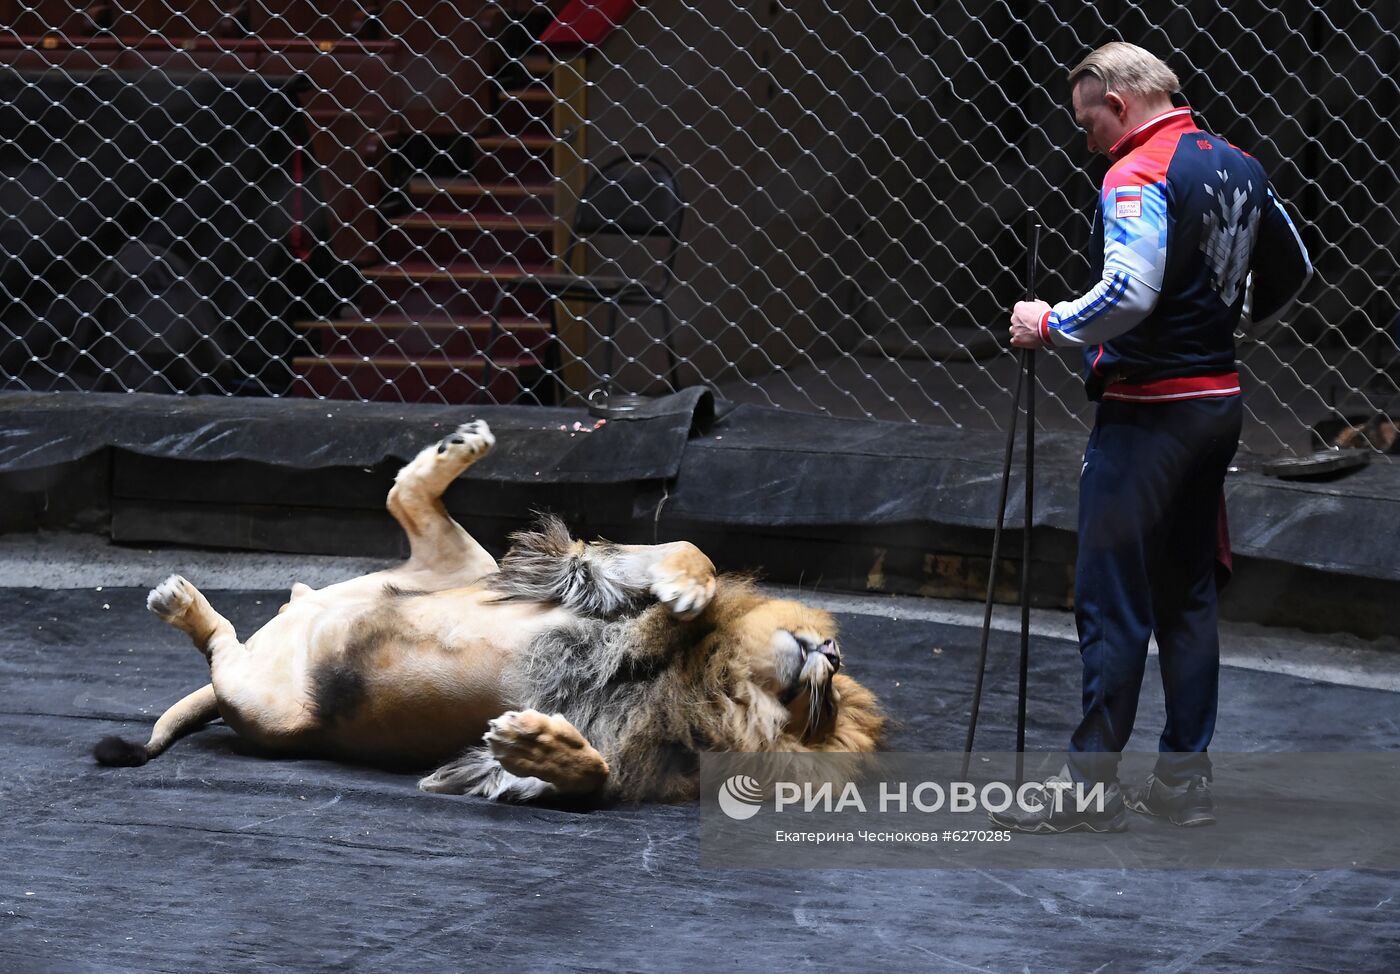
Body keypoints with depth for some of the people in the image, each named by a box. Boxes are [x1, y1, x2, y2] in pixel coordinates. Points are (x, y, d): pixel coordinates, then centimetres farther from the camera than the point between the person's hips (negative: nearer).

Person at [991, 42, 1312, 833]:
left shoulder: (1138, 176, -15)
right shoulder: (1239, 166, 11)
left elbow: (1128, 294, -28)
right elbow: (1292, 270, 23)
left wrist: (1050, 326, -13)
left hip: (1148, 407, -9)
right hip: (1220, 400, 9)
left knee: (1112, 600, -5)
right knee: (1188, 592, 14)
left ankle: (1091, 787, -3)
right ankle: (1185, 779, 16)